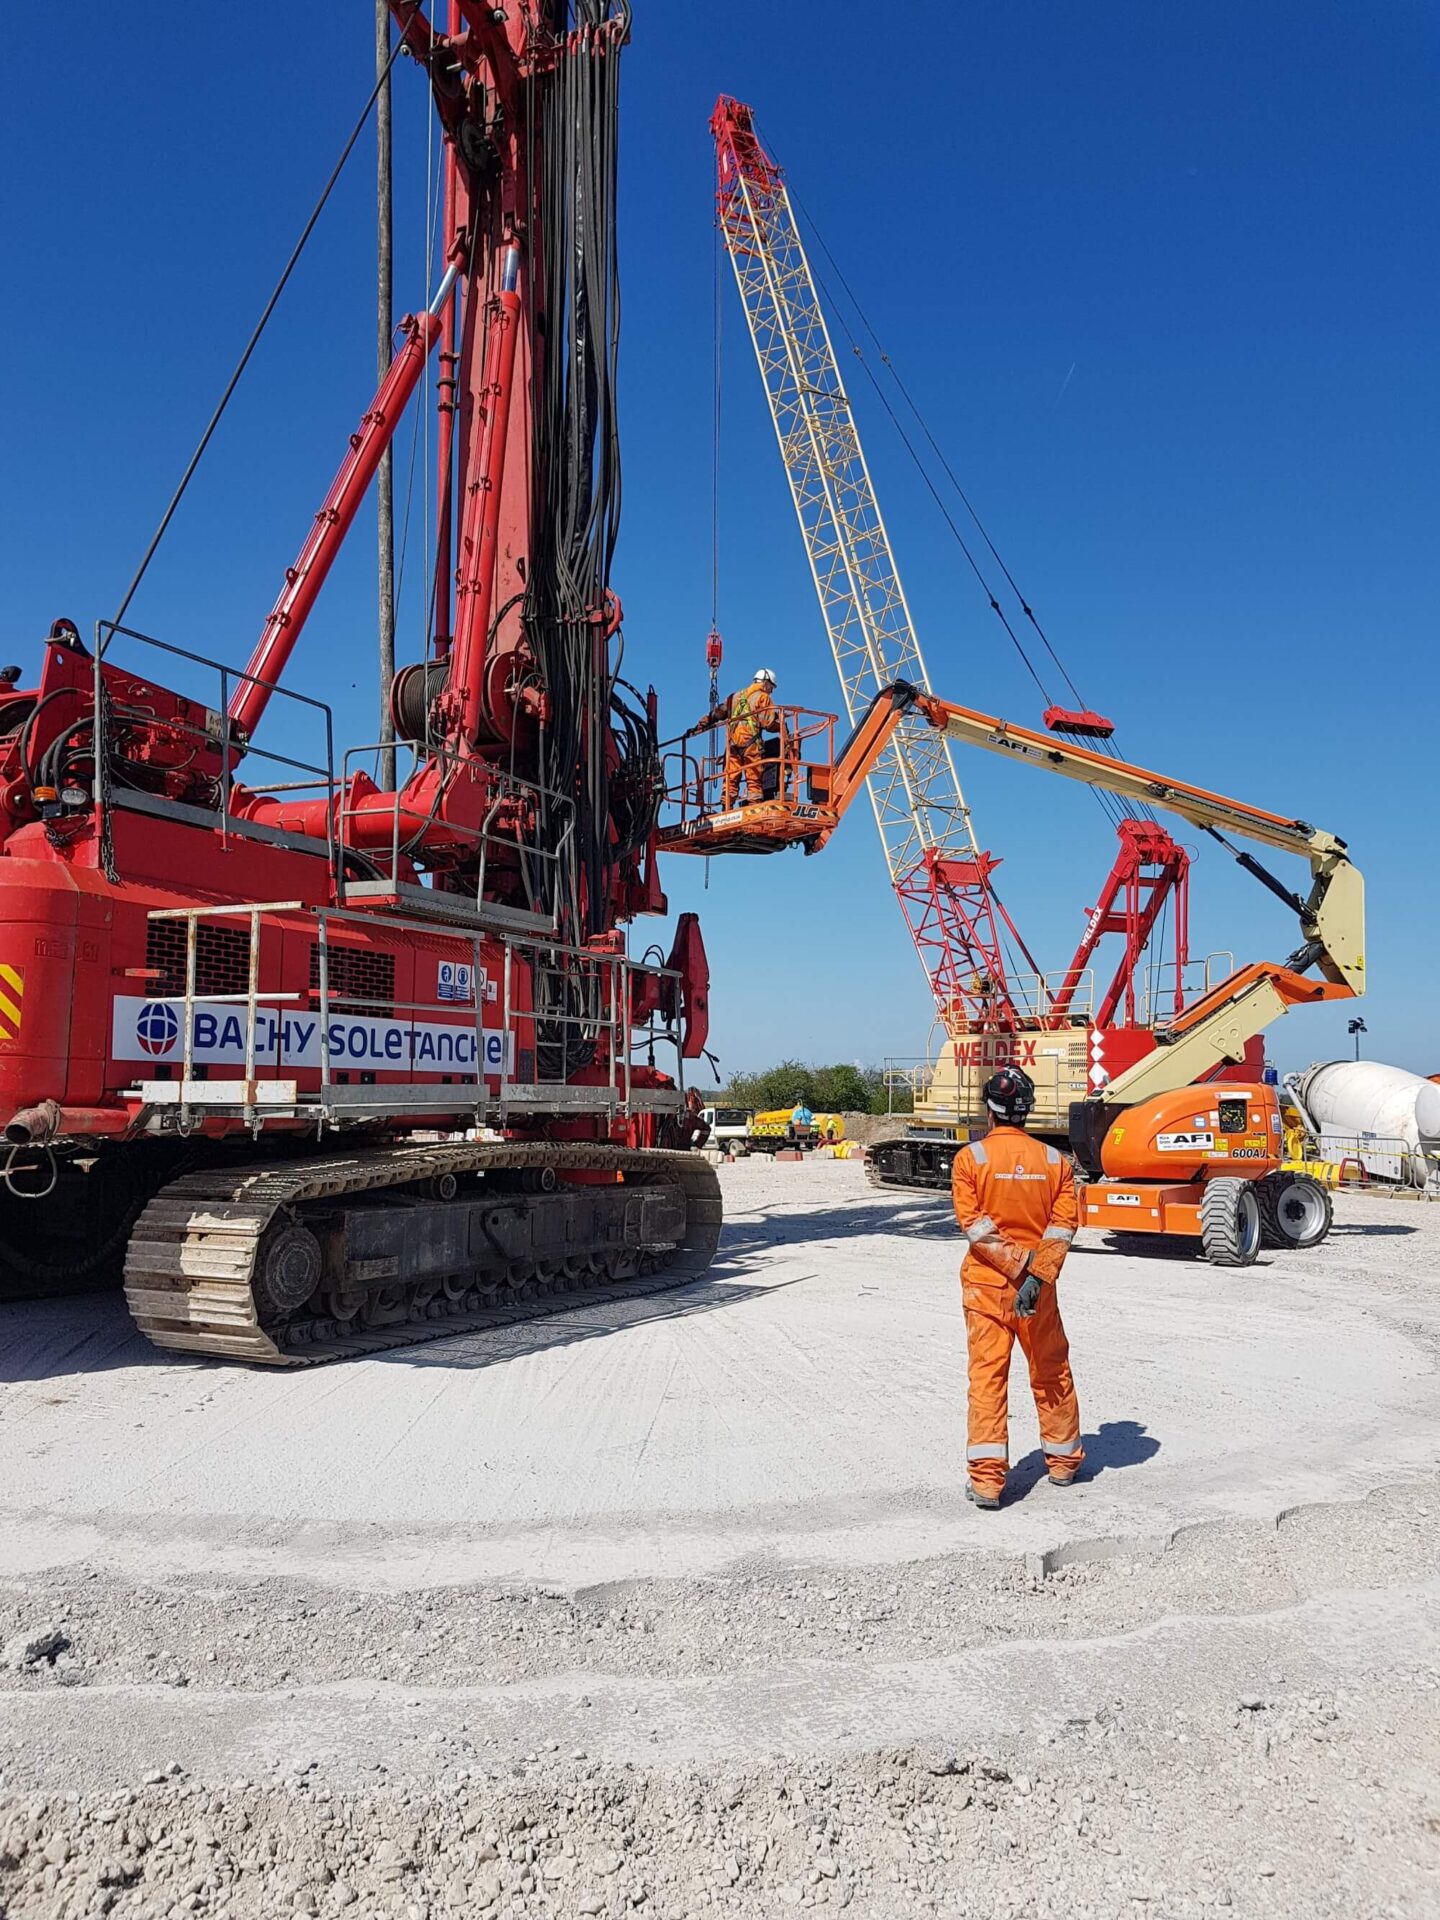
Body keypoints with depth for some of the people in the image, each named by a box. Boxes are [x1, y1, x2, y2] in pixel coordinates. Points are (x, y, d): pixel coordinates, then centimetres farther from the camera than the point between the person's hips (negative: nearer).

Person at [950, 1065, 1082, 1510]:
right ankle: (1063, 1461, 32)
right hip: (1038, 1288, 2)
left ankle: (986, 1477, -2)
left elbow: (975, 1226, -13)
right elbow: (1063, 1226, -8)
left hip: (985, 1285, -2)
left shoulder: (970, 1158, -7)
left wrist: (1019, 1266, -13)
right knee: (1051, 1373, 17)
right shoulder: (1054, 1160, 1)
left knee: (987, 1376, 1)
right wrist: (1036, 1275, -15)